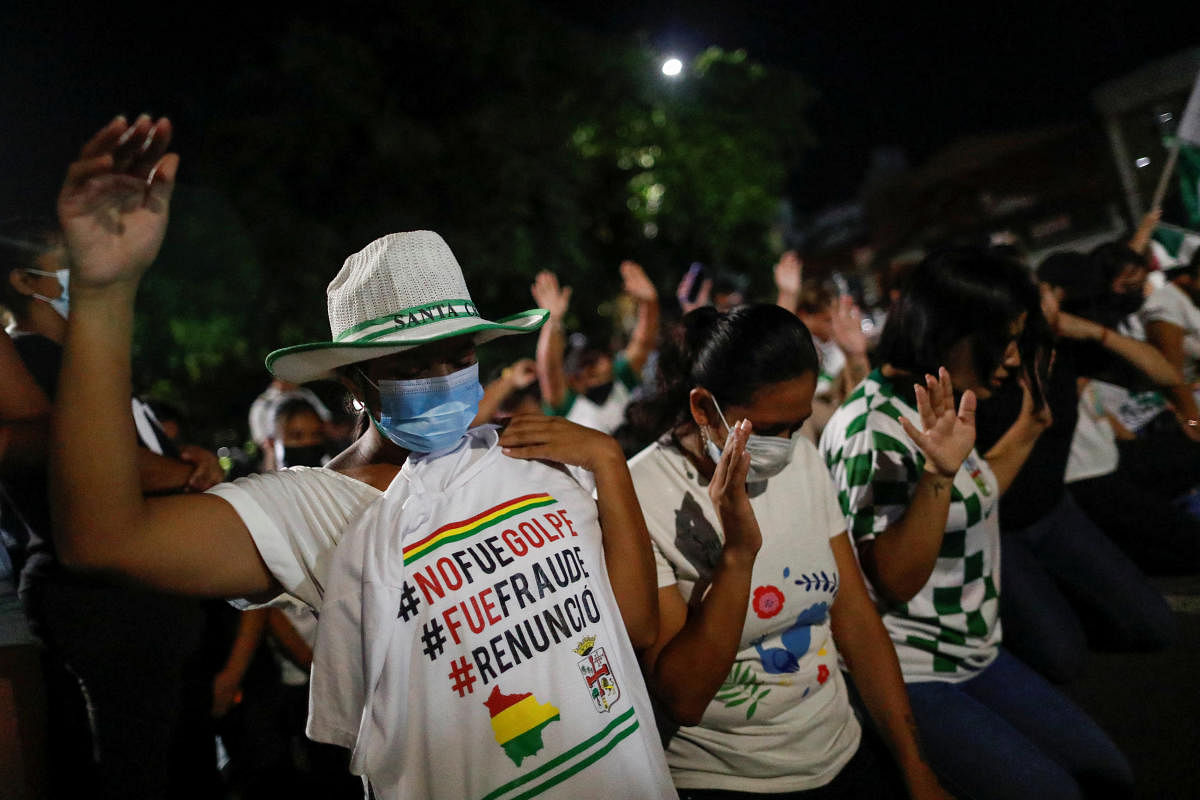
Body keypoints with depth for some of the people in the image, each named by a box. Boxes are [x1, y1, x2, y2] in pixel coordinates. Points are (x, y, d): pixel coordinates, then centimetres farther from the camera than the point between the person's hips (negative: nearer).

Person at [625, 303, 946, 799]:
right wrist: (738, 551, -29)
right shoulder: (640, 498, -18)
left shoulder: (802, 460, 0)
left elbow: (855, 618, 4)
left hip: (844, 759, 5)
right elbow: (681, 699, -20)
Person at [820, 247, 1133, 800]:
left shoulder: (938, 409, 6)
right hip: (907, 677, -9)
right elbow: (896, 581, -25)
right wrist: (939, 472, -36)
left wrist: (1028, 428, 21)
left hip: (974, 654, 10)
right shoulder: (872, 428, -23)